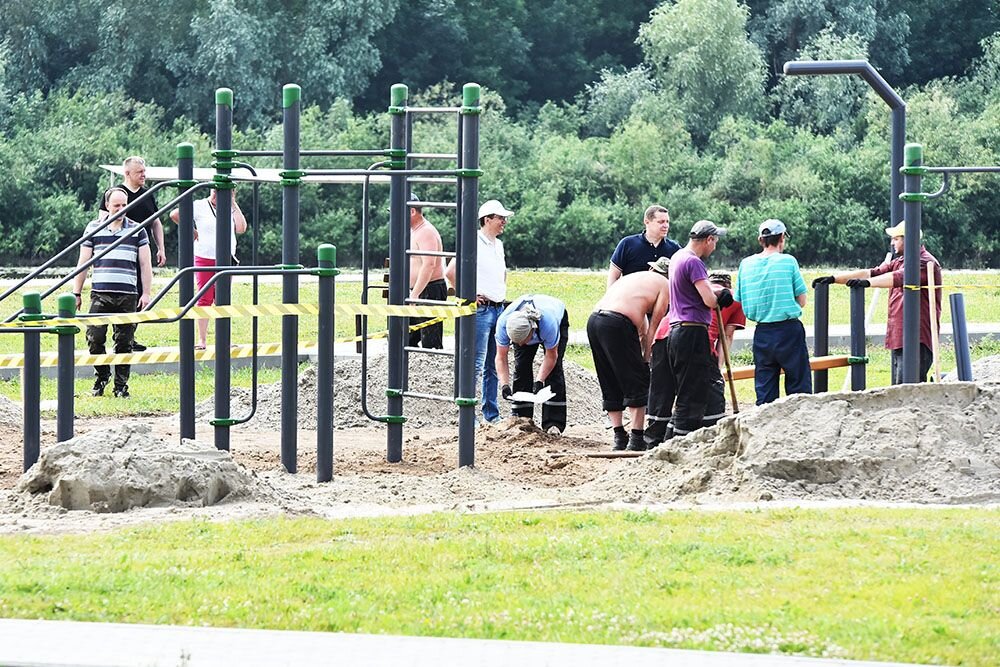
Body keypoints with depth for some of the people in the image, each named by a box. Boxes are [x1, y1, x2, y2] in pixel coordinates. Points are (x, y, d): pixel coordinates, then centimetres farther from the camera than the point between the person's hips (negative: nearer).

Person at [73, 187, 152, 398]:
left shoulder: (137, 230, 10)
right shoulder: (93, 229, 10)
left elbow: (145, 264, 10)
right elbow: (83, 263, 12)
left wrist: (146, 293, 2)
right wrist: (76, 293, 8)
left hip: (127, 296, 0)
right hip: (100, 294, 0)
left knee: (124, 342, 0)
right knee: (95, 338, -9)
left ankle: (121, 385, 9)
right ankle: (102, 376, 12)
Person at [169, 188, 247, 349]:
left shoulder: (231, 209, 6)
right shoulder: (200, 206, -2)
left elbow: (241, 228, -7)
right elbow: (175, 214, -5)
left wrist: (234, 204, -5)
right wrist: (192, 231, -3)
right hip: (204, 258, -3)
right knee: (204, 299, -3)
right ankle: (202, 340, 0)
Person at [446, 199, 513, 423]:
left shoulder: (498, 244, 15)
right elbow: (451, 272, -18)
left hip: (499, 309, 8)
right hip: (480, 310, -8)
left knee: (493, 366, 11)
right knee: (476, 365, -10)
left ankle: (492, 415, 16)